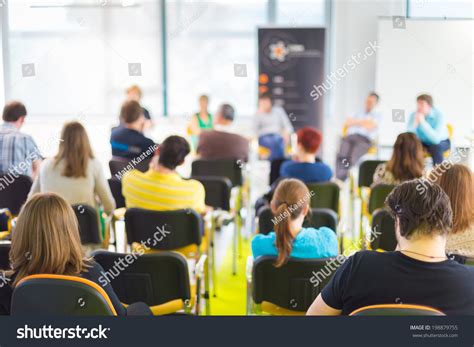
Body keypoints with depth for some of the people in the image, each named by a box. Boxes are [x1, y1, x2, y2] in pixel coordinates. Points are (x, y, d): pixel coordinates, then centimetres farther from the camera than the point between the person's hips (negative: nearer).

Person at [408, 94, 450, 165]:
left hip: (441, 142, -3)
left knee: (435, 147, -35)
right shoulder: (414, 115, -17)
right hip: (423, 142, 3)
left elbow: (436, 139, -39)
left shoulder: (438, 116, -27)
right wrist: (416, 122, -38)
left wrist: (423, 122, -42)